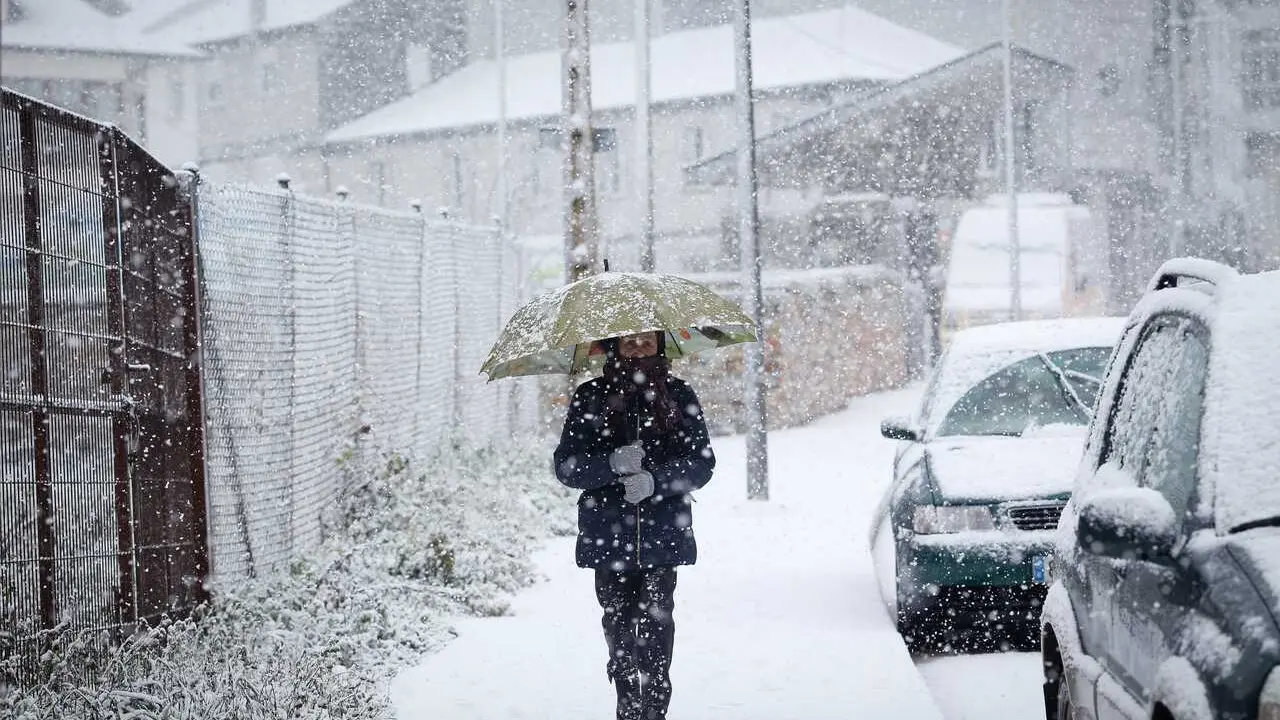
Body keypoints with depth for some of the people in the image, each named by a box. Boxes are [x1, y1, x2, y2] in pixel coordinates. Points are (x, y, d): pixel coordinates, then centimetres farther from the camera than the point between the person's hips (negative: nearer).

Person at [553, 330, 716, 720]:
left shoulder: (678, 396, 7)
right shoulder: (591, 397, 6)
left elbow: (702, 463, 2)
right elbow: (566, 466, 1)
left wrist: (655, 480, -16)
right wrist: (613, 464, -17)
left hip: (663, 534, -1)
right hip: (608, 536, 1)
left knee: (656, 620, -11)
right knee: (618, 621, 2)